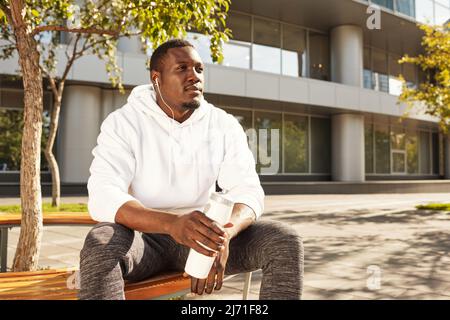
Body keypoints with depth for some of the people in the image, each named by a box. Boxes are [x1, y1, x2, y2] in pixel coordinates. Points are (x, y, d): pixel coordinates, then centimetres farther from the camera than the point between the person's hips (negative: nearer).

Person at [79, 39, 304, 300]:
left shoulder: (225, 125, 0)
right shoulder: (123, 123, -9)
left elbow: (247, 191, -11)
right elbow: (104, 197, -23)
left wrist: (223, 236, -35)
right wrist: (172, 223, -43)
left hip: (202, 235, 3)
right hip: (144, 234, -2)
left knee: (286, 242, -19)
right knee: (100, 242, -36)